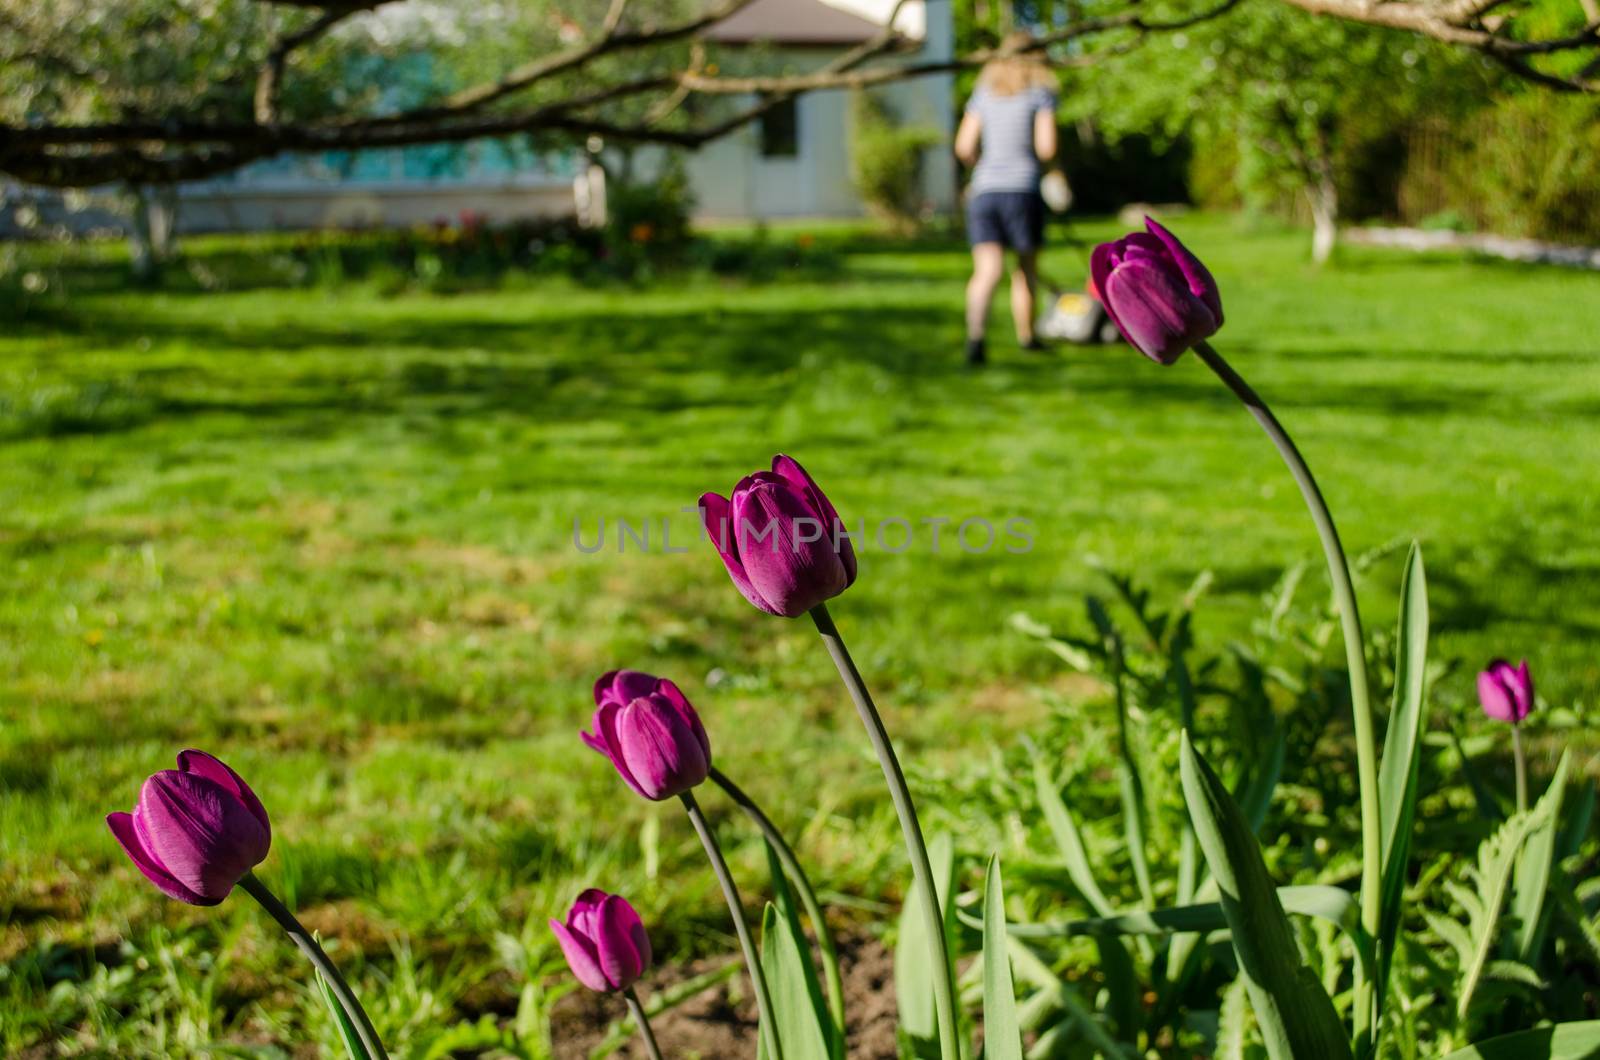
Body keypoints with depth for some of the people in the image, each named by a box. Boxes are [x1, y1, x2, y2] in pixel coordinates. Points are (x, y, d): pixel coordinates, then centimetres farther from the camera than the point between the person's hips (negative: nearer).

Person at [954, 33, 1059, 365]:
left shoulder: (984, 92, 14)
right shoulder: (1041, 92, 3)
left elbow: (964, 147, 9)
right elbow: (1046, 147, -7)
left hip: (984, 190, 3)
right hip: (1023, 189, -2)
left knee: (987, 272, -9)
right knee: (1026, 269, 17)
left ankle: (975, 335, -31)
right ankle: (1026, 336, 30)